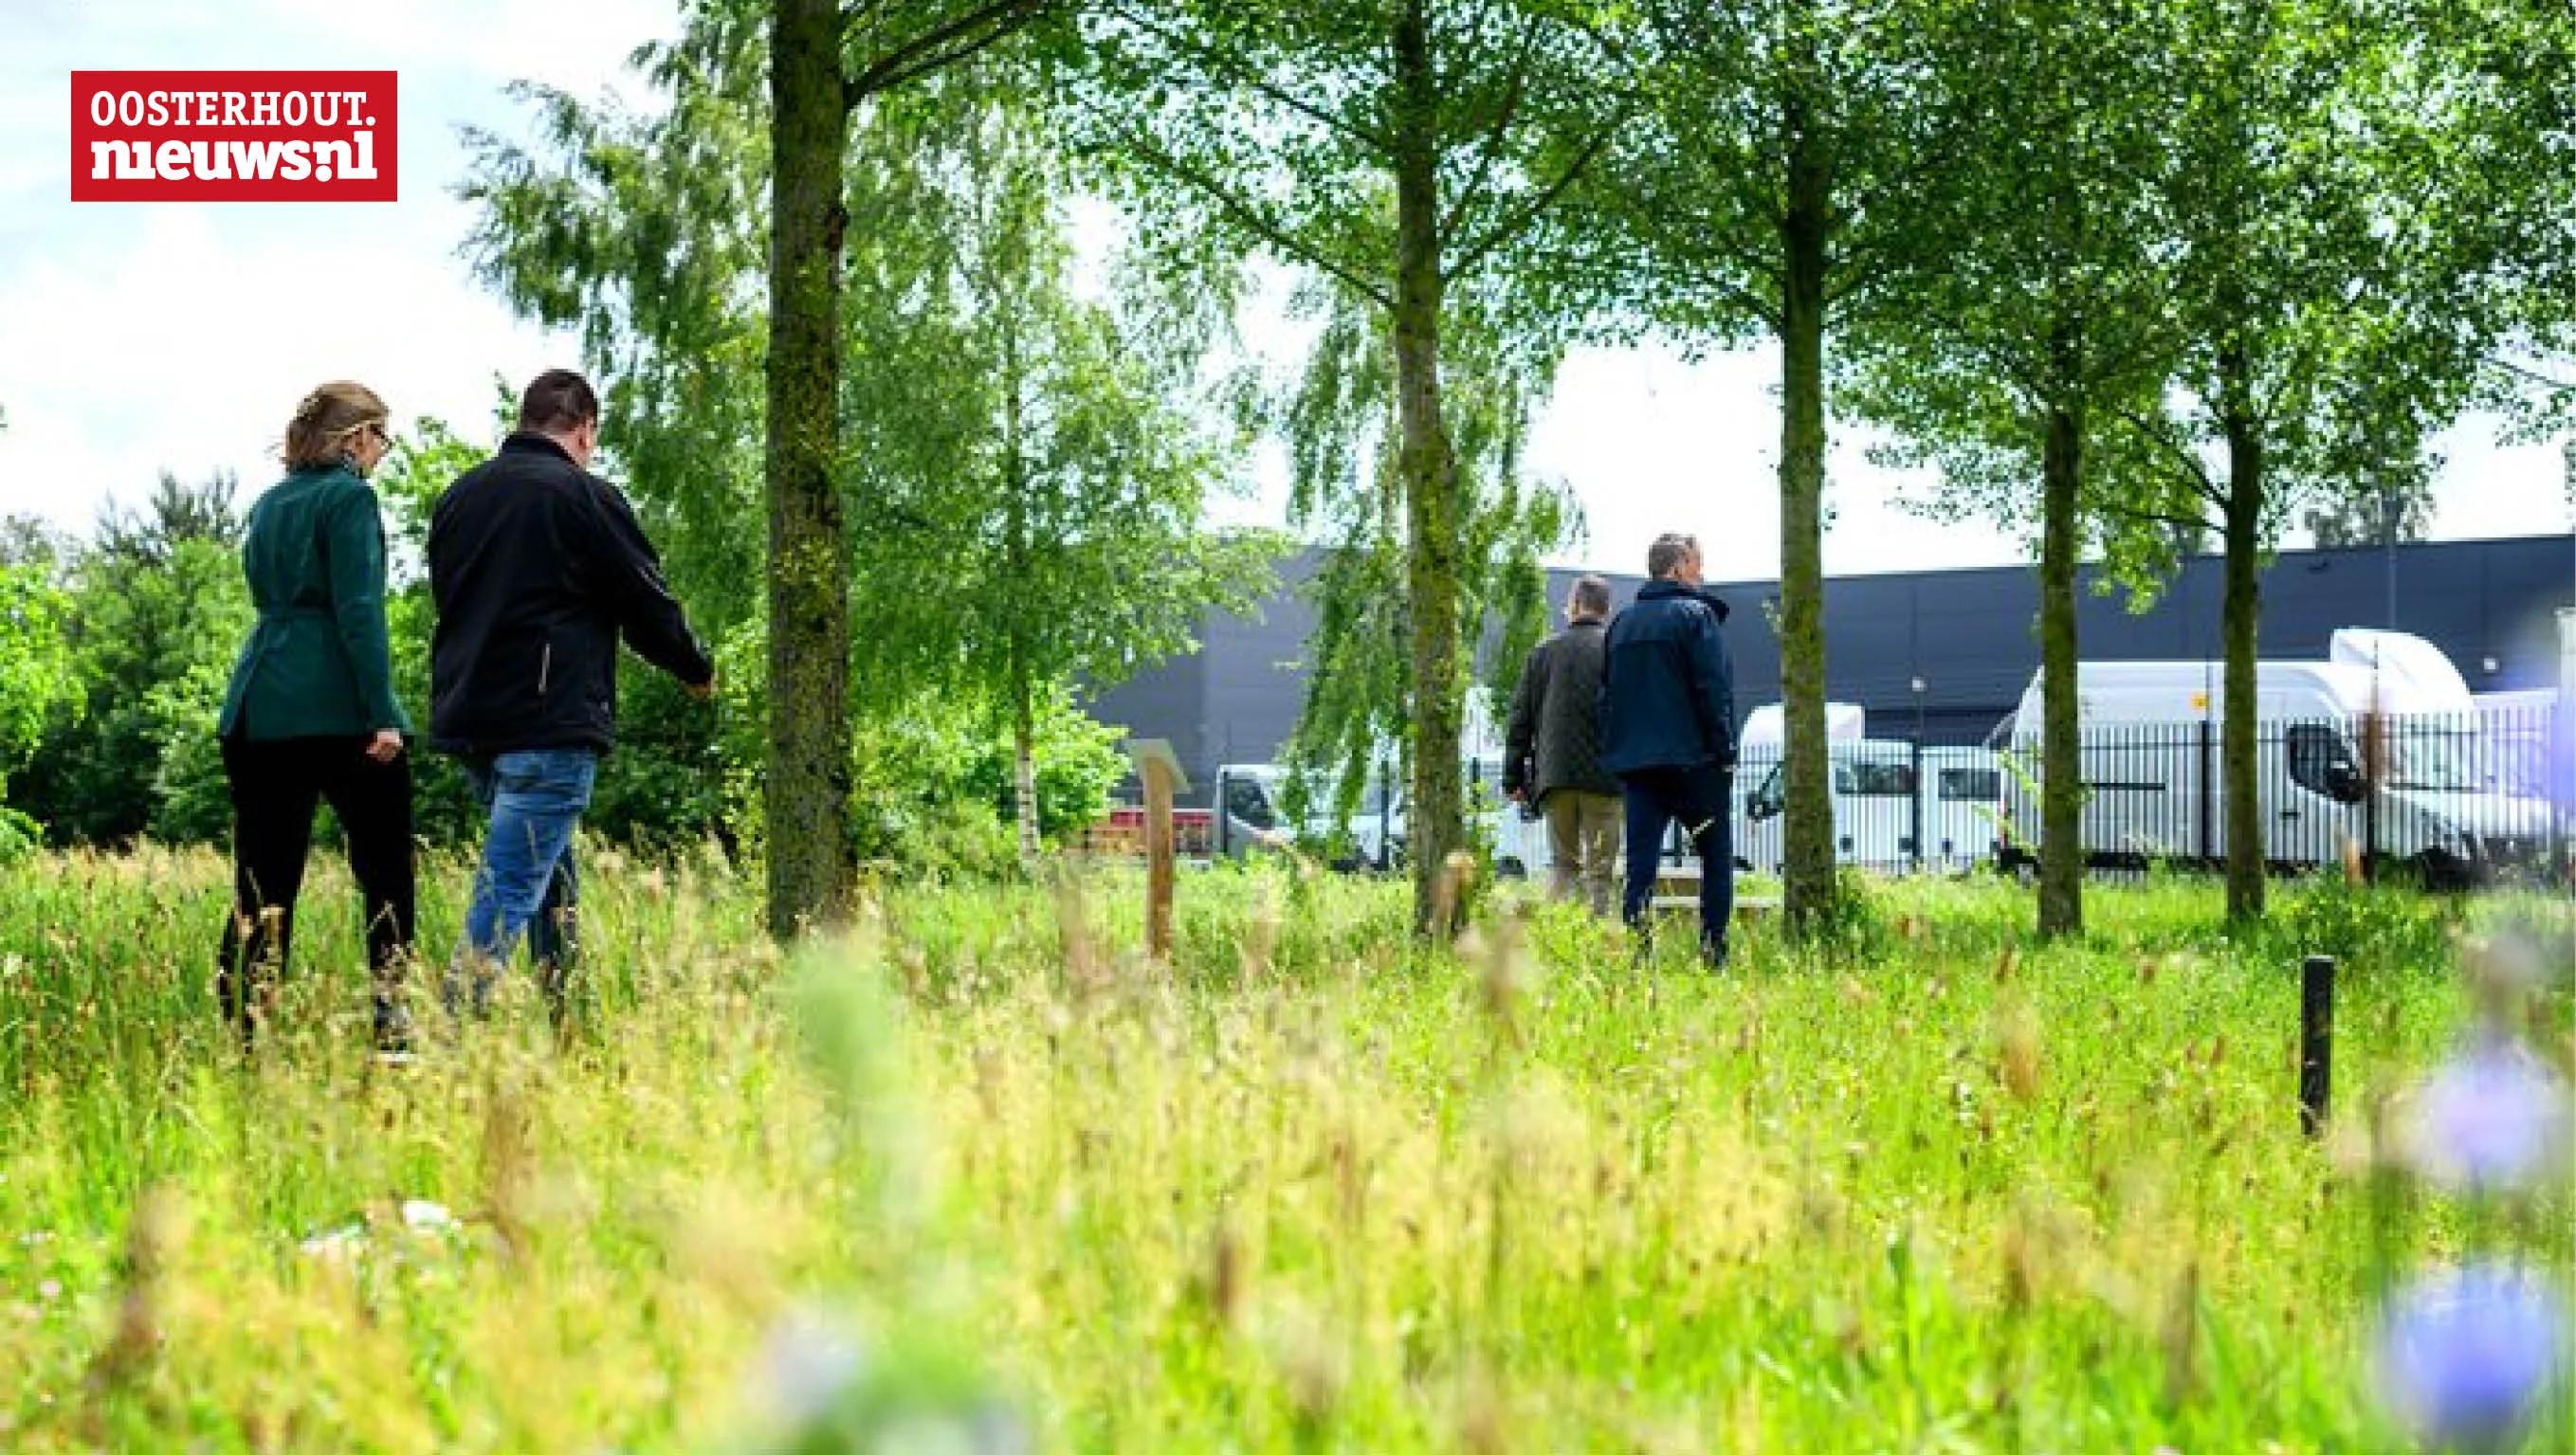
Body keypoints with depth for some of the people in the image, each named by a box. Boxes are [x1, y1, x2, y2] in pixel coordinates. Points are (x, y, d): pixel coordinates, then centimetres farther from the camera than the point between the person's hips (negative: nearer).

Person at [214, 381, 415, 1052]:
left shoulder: (269, 502, 18)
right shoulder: (349, 495, -5)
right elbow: (360, 610, -13)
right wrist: (382, 714, -15)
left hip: (257, 704, 7)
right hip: (337, 709, -7)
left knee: (263, 877, 5)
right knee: (386, 870, 3)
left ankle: (245, 1033, 1)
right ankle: (393, 1029, 0)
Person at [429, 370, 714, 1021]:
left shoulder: (457, 496, 15)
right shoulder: (584, 494, -7)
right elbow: (646, 602, -2)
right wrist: (698, 670, 15)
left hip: (466, 717, 8)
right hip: (549, 723, -8)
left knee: (552, 876, 20)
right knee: (511, 889, -10)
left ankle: (565, 1016, 23)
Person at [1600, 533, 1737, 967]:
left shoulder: (1621, 624, 15)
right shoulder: (1696, 614, -4)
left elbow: (1607, 694, 17)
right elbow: (1714, 689, -11)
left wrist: (1614, 753, 18)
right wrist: (1725, 752, -7)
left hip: (1634, 760, 5)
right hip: (1693, 759, -5)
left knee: (1640, 862, 3)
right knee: (1716, 854, 7)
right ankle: (1714, 947, 1)